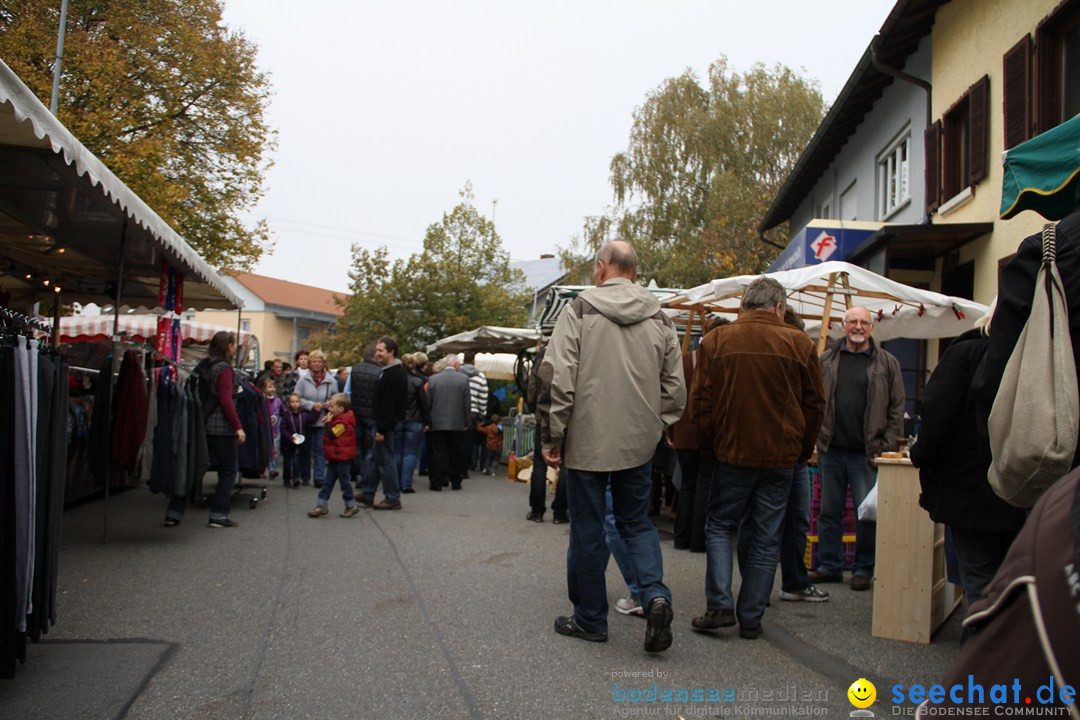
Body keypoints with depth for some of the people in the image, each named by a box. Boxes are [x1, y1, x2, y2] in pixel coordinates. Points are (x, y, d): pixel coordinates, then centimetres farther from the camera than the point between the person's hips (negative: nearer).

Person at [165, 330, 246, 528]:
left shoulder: (202, 366, 11)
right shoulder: (224, 369, -12)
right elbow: (225, 401, -18)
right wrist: (238, 427, -16)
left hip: (201, 425, 7)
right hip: (222, 427, -7)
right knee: (228, 471, 4)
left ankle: (173, 513, 13)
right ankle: (219, 515, 4)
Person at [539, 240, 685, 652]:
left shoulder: (579, 311, -6)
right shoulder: (659, 319, 6)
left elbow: (557, 378, -11)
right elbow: (675, 386, 8)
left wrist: (552, 436, -4)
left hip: (588, 442, -3)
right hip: (639, 444, 4)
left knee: (587, 531, 8)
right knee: (636, 522, 18)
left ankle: (590, 619, 19)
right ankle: (655, 593, -4)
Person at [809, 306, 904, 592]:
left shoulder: (887, 363, 3)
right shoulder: (826, 361, 9)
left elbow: (896, 408, 2)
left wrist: (888, 448, -5)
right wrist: (816, 437, 2)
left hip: (866, 453, -2)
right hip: (831, 449, 3)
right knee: (829, 511, 9)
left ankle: (863, 569, 15)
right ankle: (829, 565, 20)